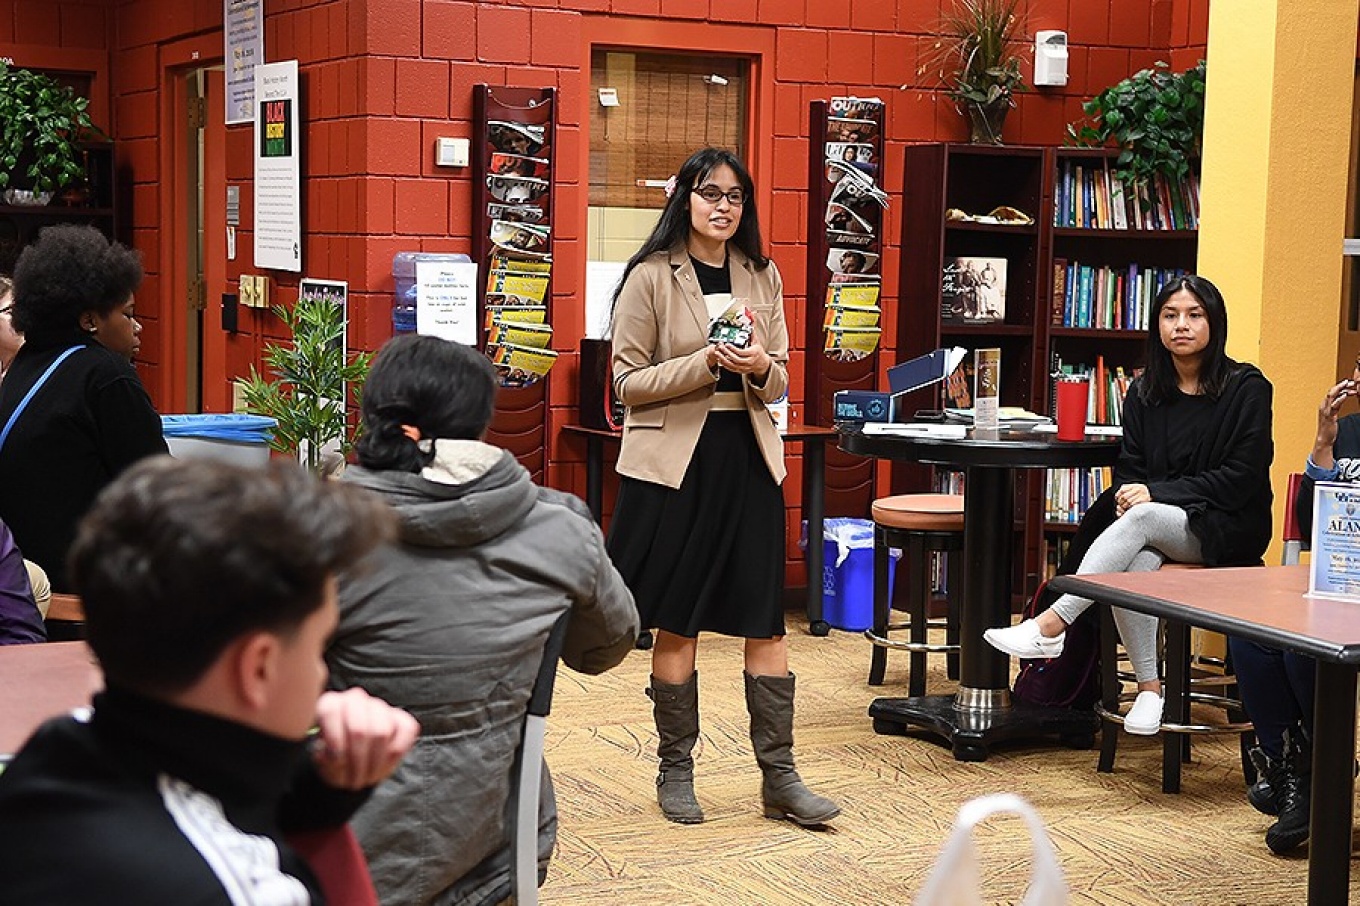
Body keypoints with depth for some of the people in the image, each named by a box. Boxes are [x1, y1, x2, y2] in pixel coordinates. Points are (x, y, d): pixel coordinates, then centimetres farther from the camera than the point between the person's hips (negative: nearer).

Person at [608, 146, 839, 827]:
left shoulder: (762, 277, 10)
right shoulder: (650, 277, -2)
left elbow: (778, 384, 13)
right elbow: (629, 382, -5)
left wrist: (761, 367, -11)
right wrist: (706, 364, -18)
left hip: (748, 456, 3)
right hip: (674, 459, -3)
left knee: (765, 623, 1)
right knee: (677, 625, 4)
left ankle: (779, 777, 7)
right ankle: (675, 771, 18)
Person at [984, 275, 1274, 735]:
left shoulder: (1246, 387, -4)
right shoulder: (1145, 392, 12)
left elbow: (1241, 477, -10)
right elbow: (1128, 465, 14)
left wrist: (1156, 492, -17)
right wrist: (1129, 492, -12)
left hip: (1228, 529, -4)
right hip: (1155, 530, 4)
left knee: (1142, 517, -34)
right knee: (1133, 561, -33)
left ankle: (1050, 625, -39)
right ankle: (1149, 688, -25)